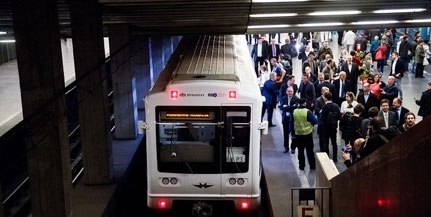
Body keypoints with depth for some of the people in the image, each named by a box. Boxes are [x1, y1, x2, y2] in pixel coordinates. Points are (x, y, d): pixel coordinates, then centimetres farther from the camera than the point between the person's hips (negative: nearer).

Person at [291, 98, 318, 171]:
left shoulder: (294, 112, -5)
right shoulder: (307, 111, -16)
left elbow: (292, 123, 2)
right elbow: (315, 121, -13)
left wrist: (293, 134, 11)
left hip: (298, 134, 2)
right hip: (308, 134, -2)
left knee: (300, 151, 12)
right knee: (310, 150, 9)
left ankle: (301, 166, 17)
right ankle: (312, 165, 14)